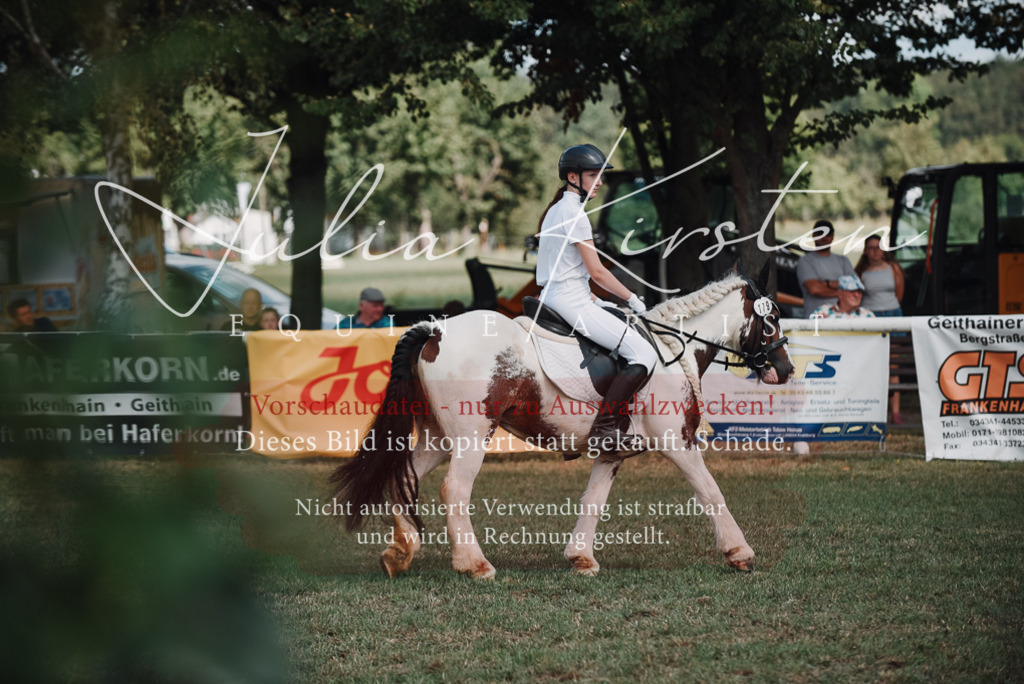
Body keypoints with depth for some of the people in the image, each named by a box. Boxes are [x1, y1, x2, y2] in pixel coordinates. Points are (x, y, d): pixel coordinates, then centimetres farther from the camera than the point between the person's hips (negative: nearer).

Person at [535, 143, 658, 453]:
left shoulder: (556, 209, 17)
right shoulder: (574, 214, -13)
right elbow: (597, 271, -14)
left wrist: (594, 300, 18)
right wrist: (633, 299, -3)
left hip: (553, 297, 11)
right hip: (571, 302, -11)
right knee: (644, 354, -14)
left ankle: (618, 421, 20)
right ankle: (603, 430, -20)